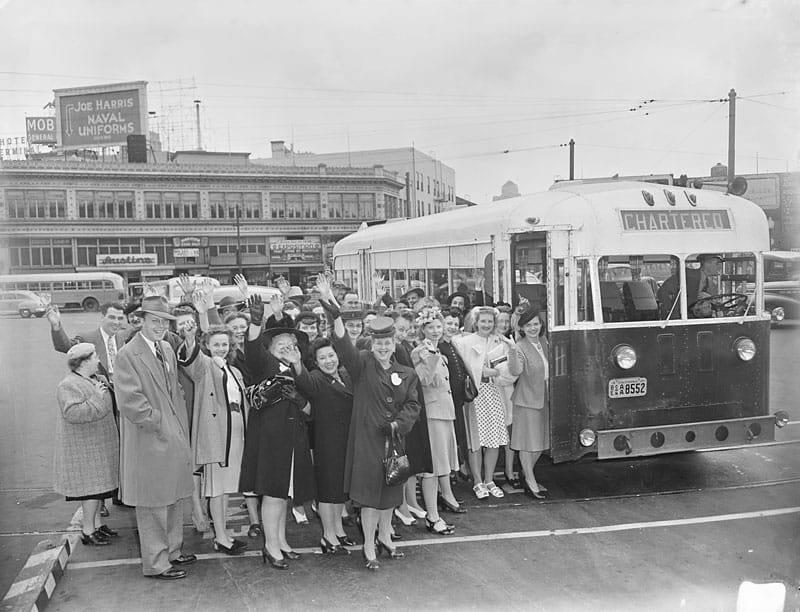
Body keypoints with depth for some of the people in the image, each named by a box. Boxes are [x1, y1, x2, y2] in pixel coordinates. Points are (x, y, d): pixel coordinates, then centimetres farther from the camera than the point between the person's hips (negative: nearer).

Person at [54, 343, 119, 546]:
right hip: (83, 447, -9)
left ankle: (97, 524, 26)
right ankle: (87, 531, 6)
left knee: (97, 485, 15)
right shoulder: (68, 386, -19)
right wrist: (96, 398, -29)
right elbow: (73, 413, -32)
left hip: (97, 445, 9)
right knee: (91, 486, -4)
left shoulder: (97, 379, 9)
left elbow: (105, 406, 27)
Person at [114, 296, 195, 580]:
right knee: (153, 506, 4)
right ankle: (156, 563, 17)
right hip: (149, 442, -8)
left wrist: (182, 427, 10)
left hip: (175, 439, 8)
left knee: (174, 500, 19)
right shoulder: (128, 354, -15)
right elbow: (130, 402, -19)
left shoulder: (168, 349, 10)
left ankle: (172, 552, 34)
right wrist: (160, 424, -14)